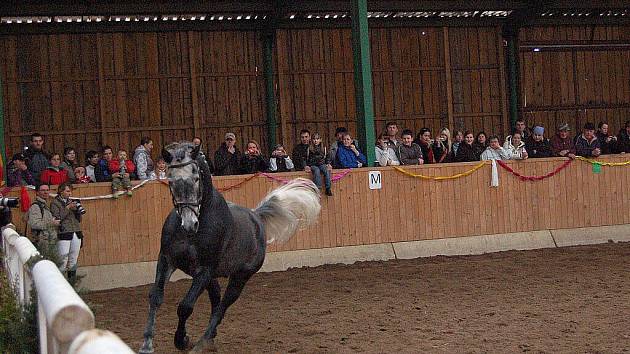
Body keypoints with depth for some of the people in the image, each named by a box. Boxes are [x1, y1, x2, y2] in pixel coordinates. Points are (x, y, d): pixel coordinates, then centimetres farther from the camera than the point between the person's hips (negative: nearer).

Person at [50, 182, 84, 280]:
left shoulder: (71, 202, 17)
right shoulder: (55, 203, 1)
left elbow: (79, 220, 17)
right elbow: (56, 218, -13)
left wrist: (77, 210, -1)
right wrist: (67, 208, -12)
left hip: (76, 233, 6)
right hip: (64, 234, -6)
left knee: (73, 260, 8)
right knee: (63, 260, -10)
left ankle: (72, 279, 14)